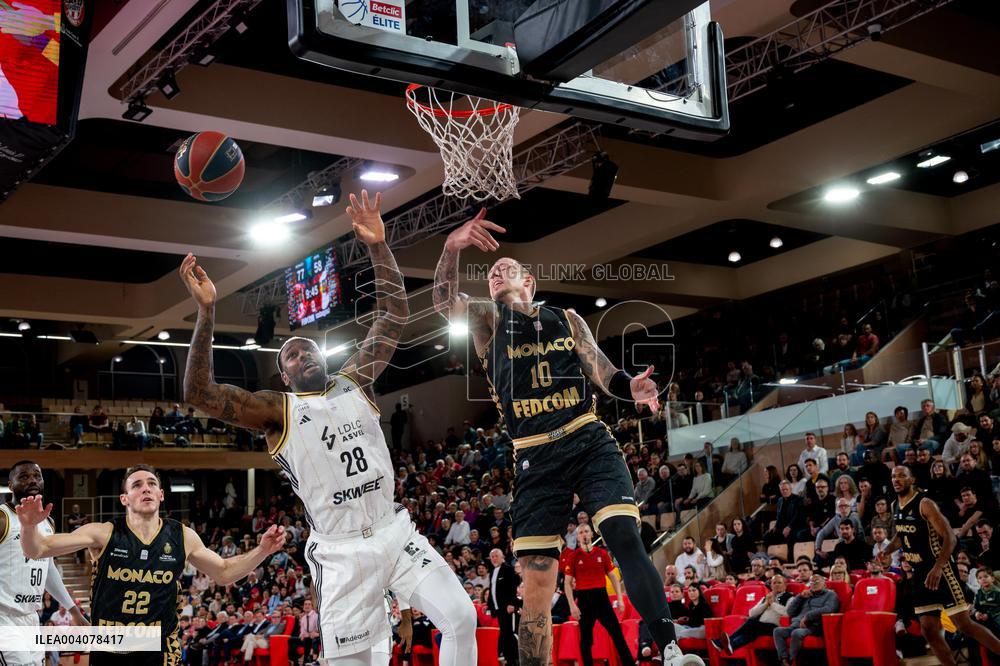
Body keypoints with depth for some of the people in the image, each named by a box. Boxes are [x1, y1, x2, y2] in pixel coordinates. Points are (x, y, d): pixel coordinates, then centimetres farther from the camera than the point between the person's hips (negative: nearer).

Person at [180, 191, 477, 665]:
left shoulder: (355, 381, 9)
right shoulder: (277, 410, -1)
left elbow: (394, 315, 8)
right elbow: (198, 392, -14)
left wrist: (378, 246, -3)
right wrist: (206, 311, -22)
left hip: (396, 532, 4)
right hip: (341, 551, -3)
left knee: (461, 618, -2)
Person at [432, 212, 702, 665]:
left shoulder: (568, 320, 16)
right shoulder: (488, 320, 9)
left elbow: (602, 373, 10)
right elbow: (445, 302, -10)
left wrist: (631, 387, -15)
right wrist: (451, 247, -31)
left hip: (590, 441, 1)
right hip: (535, 457, 0)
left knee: (625, 536, -19)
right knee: (537, 576, -3)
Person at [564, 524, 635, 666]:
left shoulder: (602, 553, 7)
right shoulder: (573, 557, 1)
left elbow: (613, 577, 11)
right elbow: (567, 583, 0)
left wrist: (619, 598, 3)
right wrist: (572, 605, -9)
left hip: (601, 596, 2)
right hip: (584, 599, -2)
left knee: (617, 632, 1)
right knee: (586, 638, 3)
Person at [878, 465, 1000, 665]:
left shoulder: (924, 504, -17)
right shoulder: (895, 506, 8)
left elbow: (949, 537, -21)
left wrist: (937, 568, -32)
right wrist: (888, 551, 6)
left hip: (940, 569, -8)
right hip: (920, 572, 8)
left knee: (964, 625, -7)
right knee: (928, 630, 4)